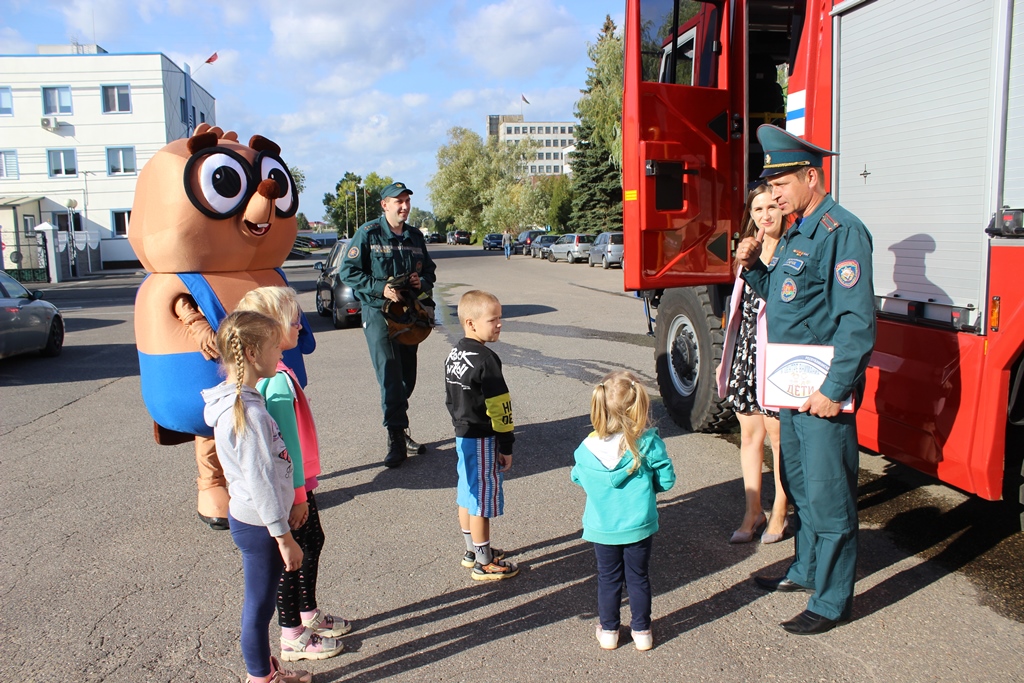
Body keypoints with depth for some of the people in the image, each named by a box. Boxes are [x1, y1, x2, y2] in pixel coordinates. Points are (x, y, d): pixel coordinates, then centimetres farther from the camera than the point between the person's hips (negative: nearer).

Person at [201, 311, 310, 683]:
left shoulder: (235, 399, 4)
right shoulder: (248, 413, -26)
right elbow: (260, 480, -24)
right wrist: (283, 536, -17)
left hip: (250, 518, 9)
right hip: (259, 525, -9)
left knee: (259, 602, 22)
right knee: (259, 606, 8)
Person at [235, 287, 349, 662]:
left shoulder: (263, 373, 4)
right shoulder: (278, 379, -27)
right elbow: (287, 443, -24)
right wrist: (297, 494, -18)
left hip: (297, 480, 10)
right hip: (290, 487, -10)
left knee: (313, 541, 22)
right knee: (294, 556, 5)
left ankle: (309, 615, 40)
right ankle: (292, 637, 22)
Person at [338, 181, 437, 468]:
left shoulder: (416, 236, 12)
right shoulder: (368, 233, -5)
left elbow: (429, 270, 21)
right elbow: (348, 271, -8)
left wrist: (423, 281, -3)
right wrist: (381, 288, -18)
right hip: (378, 313, -5)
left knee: (407, 375, 9)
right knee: (389, 376, -10)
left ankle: (399, 432, 24)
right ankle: (397, 438, -6)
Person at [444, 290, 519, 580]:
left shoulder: (454, 355, 6)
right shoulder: (485, 360, -22)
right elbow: (499, 408, -21)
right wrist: (507, 447, -13)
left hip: (463, 435, 9)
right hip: (483, 440, -9)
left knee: (468, 495, 19)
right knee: (482, 500, 3)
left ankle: (472, 551, 35)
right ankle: (484, 564, 15)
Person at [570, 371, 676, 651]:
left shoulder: (587, 448, -13)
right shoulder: (648, 443, -19)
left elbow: (577, 478, 4)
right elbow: (666, 480, -10)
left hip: (602, 529, 1)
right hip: (639, 526, -1)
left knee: (608, 578, 18)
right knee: (638, 578, 16)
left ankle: (608, 631, 29)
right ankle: (642, 631, 29)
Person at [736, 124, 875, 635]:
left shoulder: (841, 231, -16)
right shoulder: (796, 231, 14)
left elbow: (858, 319, -21)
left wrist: (834, 390, -23)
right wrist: (753, 267, 4)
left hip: (824, 392, -9)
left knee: (828, 497, 1)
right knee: (799, 486, 21)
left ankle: (832, 600, 15)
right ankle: (806, 570, 38)